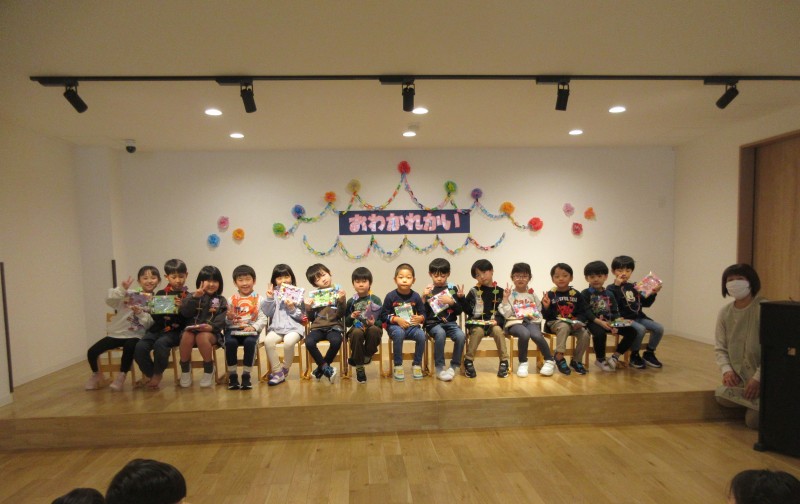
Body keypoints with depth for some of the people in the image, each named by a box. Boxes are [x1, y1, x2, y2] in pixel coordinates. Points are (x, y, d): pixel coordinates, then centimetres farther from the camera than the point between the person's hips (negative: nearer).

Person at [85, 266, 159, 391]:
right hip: (117, 333, 3)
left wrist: (140, 313, -24)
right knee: (92, 352, -8)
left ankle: (121, 375, -6)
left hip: (135, 336, -3)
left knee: (129, 347, -34)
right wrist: (122, 289, -23)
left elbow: (151, 324, -9)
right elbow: (109, 301, -11)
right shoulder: (129, 295, 4)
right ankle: (96, 374, 26)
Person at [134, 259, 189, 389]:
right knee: (140, 347, -21)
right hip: (157, 329, 4)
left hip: (174, 331, -3)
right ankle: (149, 373, 7)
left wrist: (181, 308, -20)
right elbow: (155, 317, 6)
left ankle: (158, 374, -3)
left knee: (160, 344, -32)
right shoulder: (160, 294, 11)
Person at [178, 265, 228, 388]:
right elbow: (184, 313, -1)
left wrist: (211, 326, -22)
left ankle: (209, 370, -13)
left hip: (211, 332, -2)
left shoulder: (221, 300, 12)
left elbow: (222, 319, -2)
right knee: (187, 336, -32)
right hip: (191, 329, 2)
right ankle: (185, 370, -7)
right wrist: (195, 297, -13)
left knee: (202, 337, -35)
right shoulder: (192, 296, 16)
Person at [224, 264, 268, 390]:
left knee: (250, 342, -33)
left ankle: (246, 375, -17)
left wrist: (254, 327, -19)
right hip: (233, 329, 1)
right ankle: (232, 375, -13)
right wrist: (229, 318, -12)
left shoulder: (258, 299, 7)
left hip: (251, 330, -1)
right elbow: (226, 321, 11)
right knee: (230, 342, -30)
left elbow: (263, 318, -2)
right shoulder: (231, 300, 13)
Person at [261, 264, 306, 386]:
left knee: (289, 342, -33)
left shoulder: (297, 293, 5)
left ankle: (284, 370, -5)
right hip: (276, 327, 2)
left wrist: (292, 308, -14)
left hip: (293, 327, -2)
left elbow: (301, 316, 4)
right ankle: (277, 372, -15)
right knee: (268, 341, -28)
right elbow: (267, 313, 4)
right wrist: (269, 298, -7)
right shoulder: (273, 293, 10)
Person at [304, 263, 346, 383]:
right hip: (317, 327, 2)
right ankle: (326, 368, -11)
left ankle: (321, 368, -9)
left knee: (336, 341, -34)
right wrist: (308, 308, -6)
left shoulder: (338, 292, 5)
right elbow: (311, 318, 13)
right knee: (309, 342, -30)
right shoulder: (314, 295, 12)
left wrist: (341, 301, -17)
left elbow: (340, 315, -2)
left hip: (333, 326, -1)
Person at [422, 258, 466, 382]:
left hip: (450, 322, 2)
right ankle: (439, 368, -20)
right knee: (440, 334, -35)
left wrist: (452, 302, -11)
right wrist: (424, 298, -13)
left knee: (461, 336, -28)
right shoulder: (428, 290, 6)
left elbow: (459, 311, 7)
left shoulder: (452, 289, 10)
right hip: (433, 323, -2)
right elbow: (424, 313, 0)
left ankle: (455, 366, -7)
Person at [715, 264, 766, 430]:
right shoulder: (725, 312, -1)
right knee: (722, 396, -14)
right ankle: (751, 405, 16)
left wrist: (758, 378, -22)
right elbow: (720, 347, 3)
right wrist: (726, 370, -14)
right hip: (739, 377, 5)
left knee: (753, 421, -8)